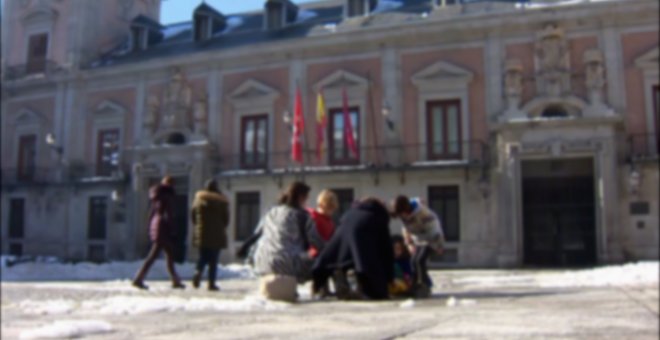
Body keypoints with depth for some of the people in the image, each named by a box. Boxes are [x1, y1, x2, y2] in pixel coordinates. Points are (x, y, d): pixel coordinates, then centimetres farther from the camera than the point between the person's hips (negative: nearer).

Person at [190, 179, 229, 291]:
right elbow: (226, 218, 1)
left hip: (201, 233, 2)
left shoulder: (199, 198, 1)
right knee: (213, 259, 3)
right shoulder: (221, 201, -2)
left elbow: (193, 214, 4)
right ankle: (211, 283, 0)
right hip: (217, 234, -1)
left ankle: (199, 272, -15)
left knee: (203, 256, 12)